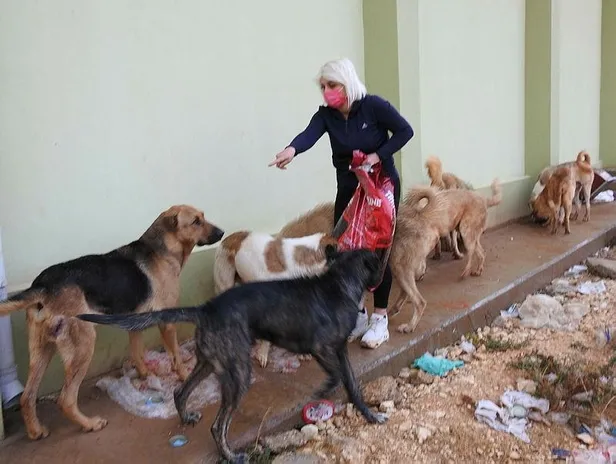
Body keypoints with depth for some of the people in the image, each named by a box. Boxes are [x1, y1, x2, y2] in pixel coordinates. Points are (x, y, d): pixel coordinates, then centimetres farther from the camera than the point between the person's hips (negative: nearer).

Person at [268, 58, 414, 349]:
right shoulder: (326, 115, -7)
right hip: (349, 188, 4)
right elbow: (309, 135, -27)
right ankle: (357, 315, 17)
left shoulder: (373, 105, -14)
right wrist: (292, 150, -49)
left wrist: (378, 155, -22)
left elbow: (405, 131, -10)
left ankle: (380, 319, 7)